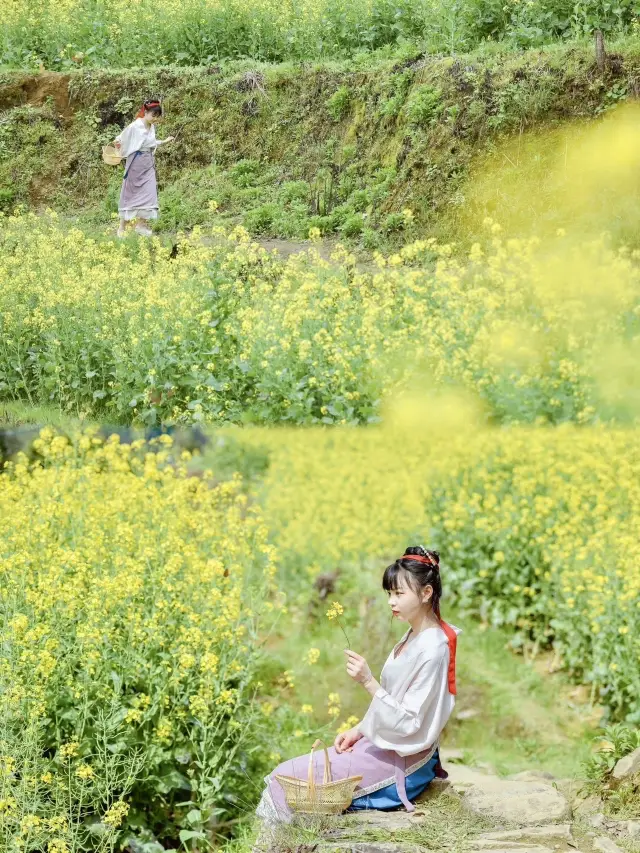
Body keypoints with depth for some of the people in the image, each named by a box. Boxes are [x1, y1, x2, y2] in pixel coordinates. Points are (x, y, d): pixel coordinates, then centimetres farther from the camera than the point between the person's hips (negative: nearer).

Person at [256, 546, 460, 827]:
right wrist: (358, 731, 5)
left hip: (402, 765, -10)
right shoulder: (413, 638, 7)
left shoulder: (432, 650, -22)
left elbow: (407, 723, -23)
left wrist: (368, 682, -29)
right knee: (286, 775, 6)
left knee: (287, 778, -12)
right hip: (385, 745, 10)